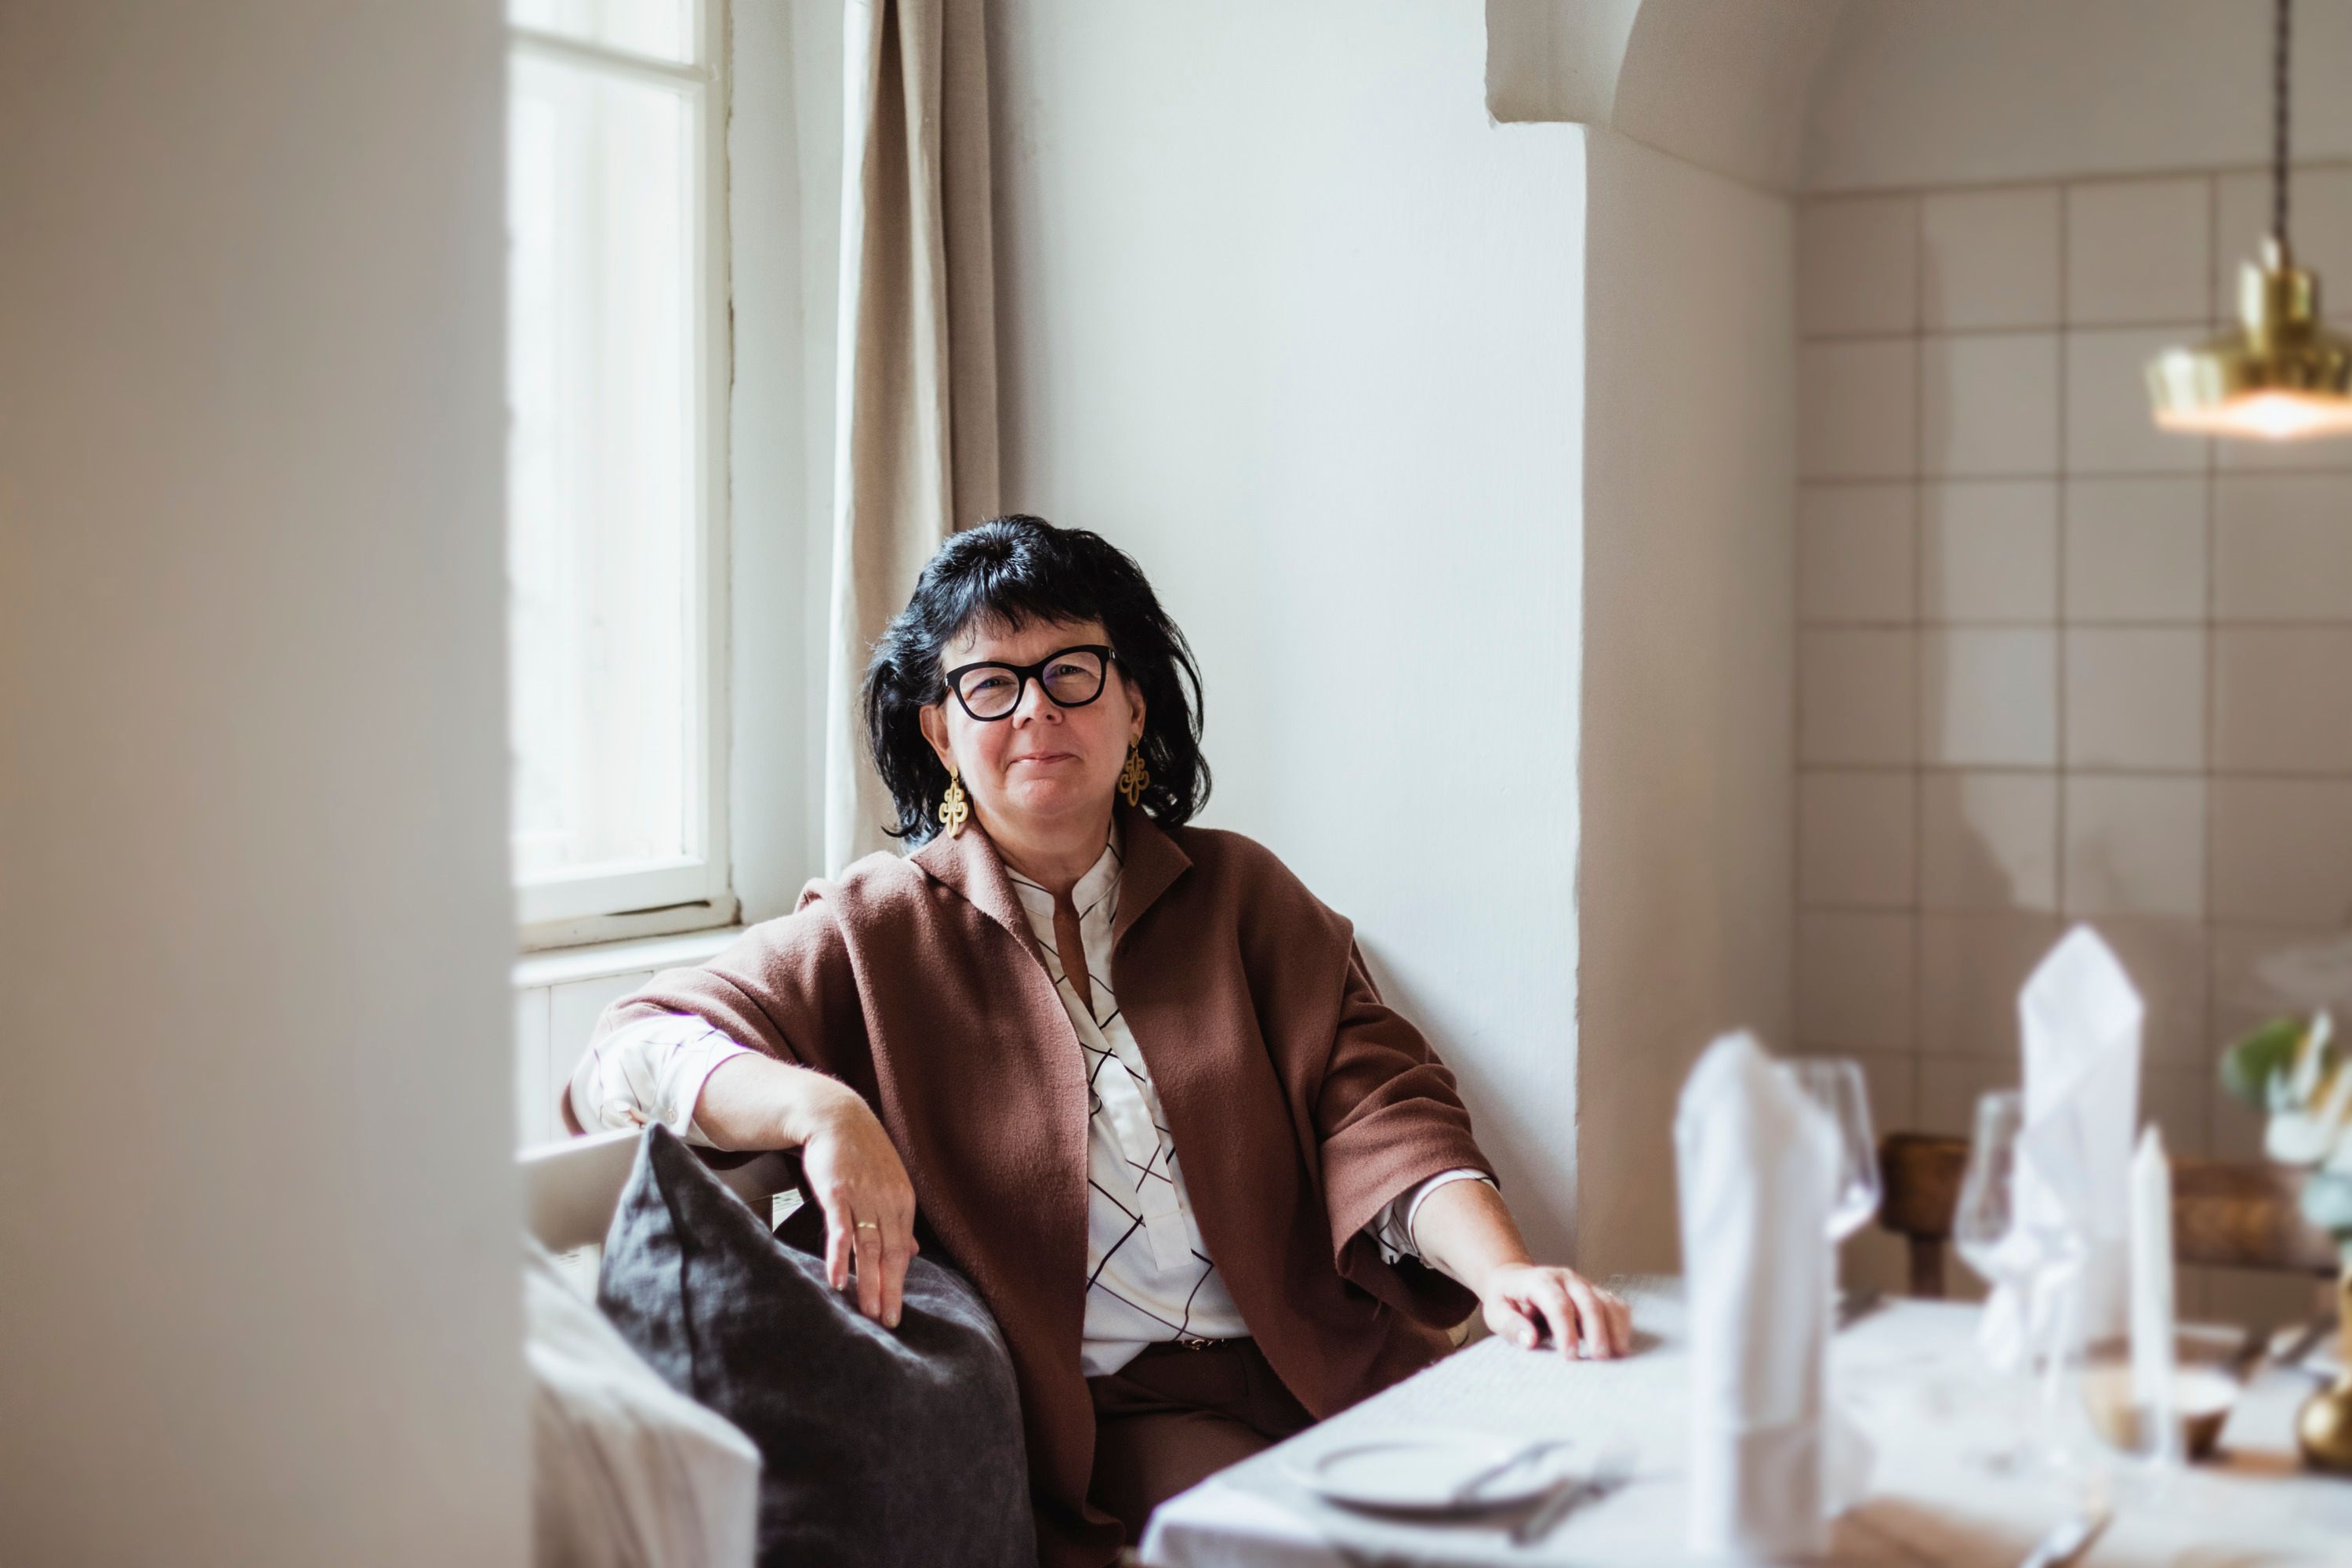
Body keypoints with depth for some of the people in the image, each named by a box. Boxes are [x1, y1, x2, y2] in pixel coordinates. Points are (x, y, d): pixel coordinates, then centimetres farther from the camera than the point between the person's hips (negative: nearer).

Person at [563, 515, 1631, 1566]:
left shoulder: (1237, 895, 15)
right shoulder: (876, 936, 8)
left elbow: (1375, 1104, 4)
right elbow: (629, 1057, -3)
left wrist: (1502, 1269, -16)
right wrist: (821, 1108, -23)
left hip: (1321, 1369, 3)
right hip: (1100, 1413, -3)